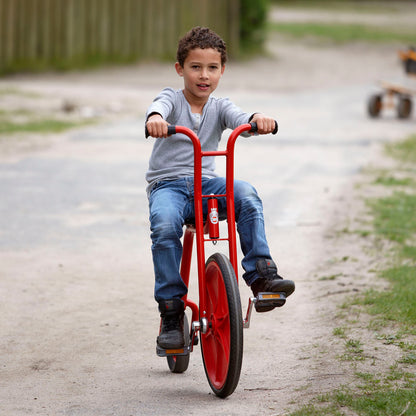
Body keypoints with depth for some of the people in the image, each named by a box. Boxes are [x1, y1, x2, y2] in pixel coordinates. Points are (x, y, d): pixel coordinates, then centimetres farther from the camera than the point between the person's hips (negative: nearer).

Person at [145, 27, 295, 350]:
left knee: (246, 195, -28)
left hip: (207, 184, 3)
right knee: (164, 225, -34)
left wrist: (257, 119, -38)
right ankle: (171, 313, -24)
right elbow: (159, 107, -22)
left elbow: (239, 118, -13)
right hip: (167, 184, -3)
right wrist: (155, 119, -49)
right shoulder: (172, 99, 3)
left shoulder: (220, 107, 10)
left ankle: (261, 275, -28)